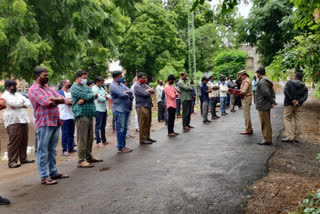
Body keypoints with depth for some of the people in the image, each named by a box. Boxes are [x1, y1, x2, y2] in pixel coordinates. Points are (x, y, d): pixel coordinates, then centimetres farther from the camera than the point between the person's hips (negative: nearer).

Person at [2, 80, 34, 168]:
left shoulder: (18, 94, 20)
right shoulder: (5, 96, -2)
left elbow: (28, 103, 11)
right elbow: (16, 103, -17)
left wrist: (20, 105, -7)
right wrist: (22, 101, 4)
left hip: (23, 121, 7)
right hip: (13, 122, -7)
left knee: (24, 142, 10)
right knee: (14, 142, -8)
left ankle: (23, 158, 21)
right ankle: (12, 162, -3)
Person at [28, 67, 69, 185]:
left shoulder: (49, 88, 17)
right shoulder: (34, 89, -8)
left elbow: (62, 99, 10)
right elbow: (47, 103, -18)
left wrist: (53, 100, -10)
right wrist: (57, 100, -1)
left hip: (55, 122, 8)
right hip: (44, 124, -8)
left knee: (52, 150, 15)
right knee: (43, 151, -1)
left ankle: (53, 172, 25)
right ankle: (44, 177, 4)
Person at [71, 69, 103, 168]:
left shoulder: (86, 86, 21)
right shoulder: (75, 87, -4)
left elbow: (95, 96, 5)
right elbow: (87, 96, -16)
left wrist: (84, 99, -12)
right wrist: (93, 94, 6)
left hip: (90, 115, 8)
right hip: (82, 115, -8)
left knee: (90, 138, 14)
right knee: (82, 139, -7)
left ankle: (89, 157, 25)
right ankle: (81, 161, -3)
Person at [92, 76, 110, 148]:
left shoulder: (101, 88, 16)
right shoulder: (94, 88, -10)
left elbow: (108, 96, 11)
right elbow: (100, 98, -20)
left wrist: (104, 97, -10)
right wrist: (105, 97, -1)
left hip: (104, 109, 8)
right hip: (98, 109, -8)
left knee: (103, 126, 15)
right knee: (98, 126, -3)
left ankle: (104, 140, 24)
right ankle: (98, 141, 3)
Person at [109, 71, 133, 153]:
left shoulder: (122, 85, 18)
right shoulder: (113, 85, -8)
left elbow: (131, 92, 12)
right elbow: (122, 94, -19)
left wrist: (127, 92, -10)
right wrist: (128, 94, 0)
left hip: (126, 109, 8)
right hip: (119, 109, -8)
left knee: (125, 129, 11)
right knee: (120, 129, -4)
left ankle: (123, 145, 20)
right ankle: (120, 148, 3)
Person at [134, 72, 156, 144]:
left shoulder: (145, 85, 18)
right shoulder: (137, 86, -9)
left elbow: (152, 91, 5)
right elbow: (145, 94, -18)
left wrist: (148, 90, -14)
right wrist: (149, 92, 2)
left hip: (148, 106, 9)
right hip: (141, 107, -9)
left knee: (148, 124, 13)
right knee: (143, 124, -5)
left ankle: (147, 137, 23)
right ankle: (142, 139, 0)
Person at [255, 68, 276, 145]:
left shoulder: (262, 82, -17)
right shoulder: (267, 81, 15)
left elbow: (266, 93, -25)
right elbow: (272, 92, 13)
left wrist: (271, 101, -11)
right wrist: (273, 102, 3)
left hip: (263, 106, -10)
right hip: (266, 105, 10)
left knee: (265, 123, -3)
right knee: (267, 123, 16)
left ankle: (267, 140, 3)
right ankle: (268, 138, 25)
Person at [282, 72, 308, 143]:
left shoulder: (289, 83, -1)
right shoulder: (304, 87, 9)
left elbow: (286, 91, -16)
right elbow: (305, 96, -5)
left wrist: (292, 100, -17)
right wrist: (298, 101, -16)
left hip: (289, 104, -4)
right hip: (298, 105, 4)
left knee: (288, 120, 0)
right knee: (297, 120, 9)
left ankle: (290, 137, -8)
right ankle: (297, 137, 12)